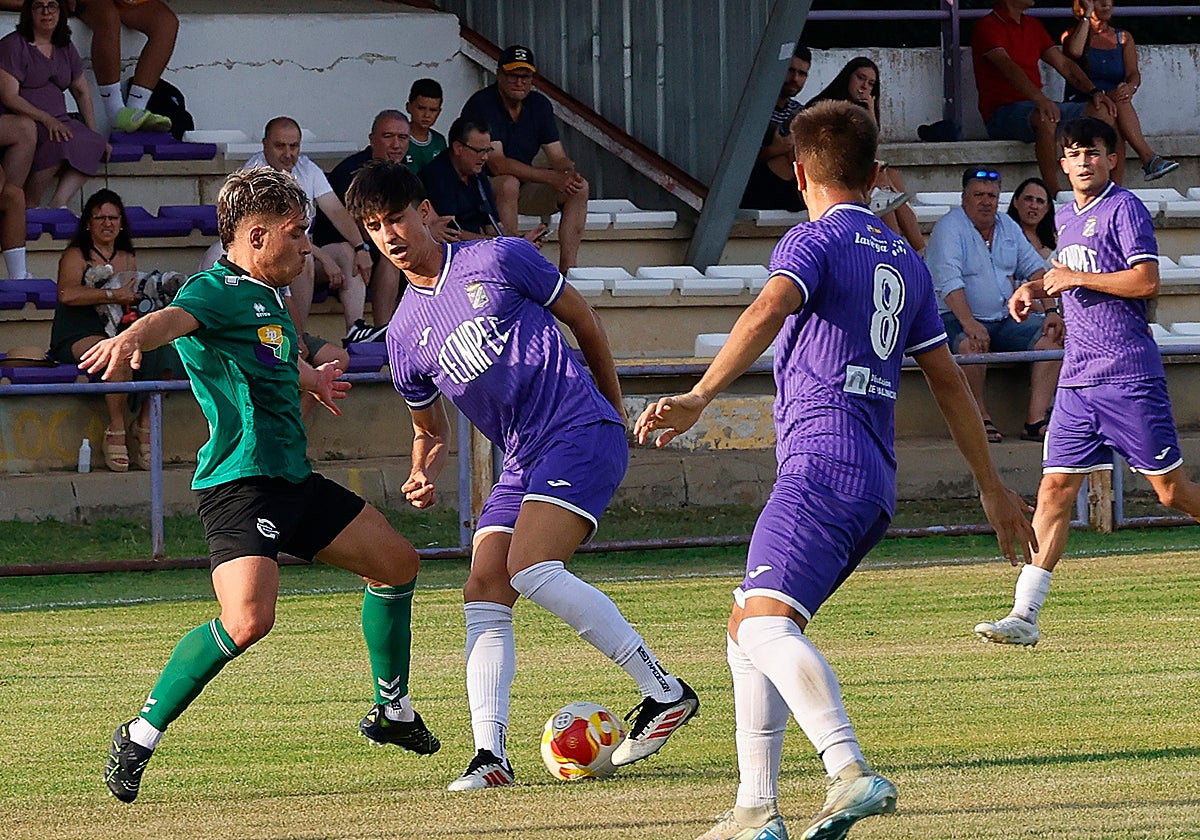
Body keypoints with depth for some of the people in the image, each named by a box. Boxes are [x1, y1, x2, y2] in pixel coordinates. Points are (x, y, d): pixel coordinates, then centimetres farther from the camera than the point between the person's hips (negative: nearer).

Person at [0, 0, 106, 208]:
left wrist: (93, 133, 13)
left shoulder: (65, 48, 16)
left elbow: (82, 91, 22)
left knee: (94, 144, -21)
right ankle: (30, 206, -24)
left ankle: (58, 204, -26)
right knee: (61, 142, -35)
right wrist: (46, 119, -24)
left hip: (56, 119, 7)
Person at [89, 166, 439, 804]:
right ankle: (140, 737, -15)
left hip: (292, 481, 10)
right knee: (248, 619, -28)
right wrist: (132, 339, -61)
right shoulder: (219, 291, -14)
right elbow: (175, 318, -38)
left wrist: (308, 378, 60)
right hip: (239, 483, -10)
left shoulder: (267, 298, 16)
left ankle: (393, 711, 36)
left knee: (397, 562, 19)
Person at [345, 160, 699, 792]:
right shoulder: (403, 334, 12)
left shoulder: (499, 260, -3)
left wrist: (613, 408, 16)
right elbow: (431, 431, 24)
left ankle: (663, 691, -17)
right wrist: (423, 476, 1)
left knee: (530, 570, -24)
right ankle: (490, 753, -13)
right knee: (483, 592, -9)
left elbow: (584, 320, 8)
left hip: (581, 432, -7)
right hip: (522, 462, 7)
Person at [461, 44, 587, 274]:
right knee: (509, 184, -38)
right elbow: (497, 164, -27)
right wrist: (552, 177, -31)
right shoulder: (481, 104, -18)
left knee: (579, 187, -12)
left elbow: (558, 158, 2)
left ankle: (568, 269, -18)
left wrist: (570, 172, -25)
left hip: (525, 187, 7)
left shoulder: (539, 105, 4)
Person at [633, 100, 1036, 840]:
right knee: (751, 627, 17)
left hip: (824, 463, -9)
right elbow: (949, 381, 27)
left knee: (764, 621, -23)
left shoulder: (814, 240, -1)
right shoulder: (905, 261, 22)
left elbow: (768, 312, -22)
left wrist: (699, 398, -33)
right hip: (877, 481, 9)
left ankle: (852, 772, -43)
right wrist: (993, 489, 33)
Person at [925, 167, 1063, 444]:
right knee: (972, 345, -38)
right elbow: (948, 282, -21)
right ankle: (981, 418, -22)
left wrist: (1050, 311, -1)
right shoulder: (950, 228, -9)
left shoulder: (1007, 227, 14)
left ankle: (1036, 420, -20)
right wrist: (969, 324, -34)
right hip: (957, 318, -6)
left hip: (1005, 320, 6)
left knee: (1050, 337, -16)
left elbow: (1034, 268, 15)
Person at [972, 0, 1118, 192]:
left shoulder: (1033, 26, 19)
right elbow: (1008, 67, -24)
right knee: (1046, 119, -39)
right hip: (1002, 111, -8)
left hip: (1035, 106, 8)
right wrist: (1040, 99, -39)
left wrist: (1094, 91, -2)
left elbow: (1063, 63, 15)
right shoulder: (988, 27, -7)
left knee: (1102, 112, -8)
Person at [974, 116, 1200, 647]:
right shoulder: (1065, 218, 17)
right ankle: (1025, 614, -6)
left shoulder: (1123, 209, -7)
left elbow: (1145, 282, -16)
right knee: (1055, 488, -2)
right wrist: (1037, 289, 14)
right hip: (1077, 379, 7)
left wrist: (1075, 278, -12)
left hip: (1129, 377, -7)